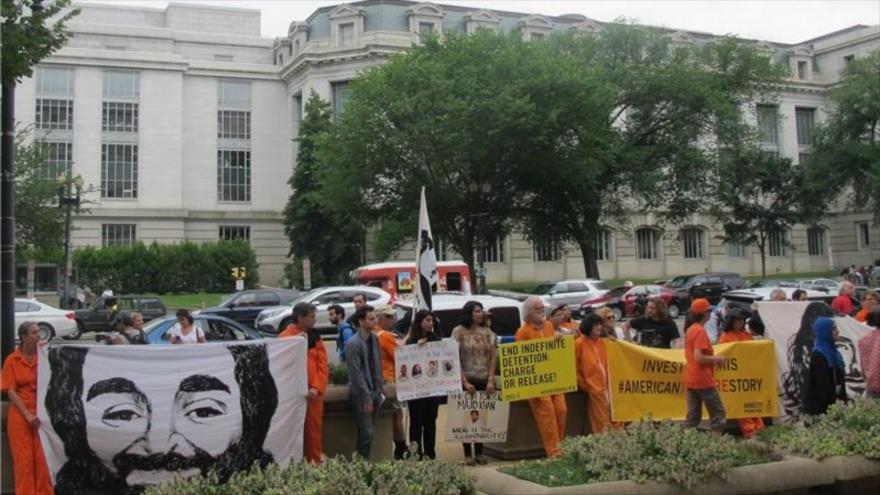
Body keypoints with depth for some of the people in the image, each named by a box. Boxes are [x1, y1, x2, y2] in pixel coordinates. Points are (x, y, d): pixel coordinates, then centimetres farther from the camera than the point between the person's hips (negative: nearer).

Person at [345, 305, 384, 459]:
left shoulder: (374, 339, 8)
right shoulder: (353, 344, -15)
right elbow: (356, 373, -16)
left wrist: (379, 390, 10)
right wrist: (366, 396, -16)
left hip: (374, 392, 7)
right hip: (361, 394, -7)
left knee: (370, 432, 10)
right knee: (367, 433, -7)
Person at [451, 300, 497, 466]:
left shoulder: (487, 331, 8)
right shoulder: (459, 332, -3)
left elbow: (493, 356, 7)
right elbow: (455, 359, -6)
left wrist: (491, 380, -3)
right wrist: (465, 382, -13)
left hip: (484, 380, 3)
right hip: (467, 380, -3)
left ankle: (479, 452, 15)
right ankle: (468, 454, 8)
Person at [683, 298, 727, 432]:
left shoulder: (690, 330, 11)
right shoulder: (700, 331, -15)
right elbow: (698, 357, -23)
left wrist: (712, 359, 14)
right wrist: (716, 359, -10)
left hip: (690, 380, 8)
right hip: (703, 380, -8)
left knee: (693, 416, 9)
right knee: (718, 414, 1)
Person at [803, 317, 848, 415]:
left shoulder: (831, 350, 12)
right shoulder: (818, 355, -16)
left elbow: (838, 377, 16)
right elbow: (822, 383, -18)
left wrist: (842, 399, 13)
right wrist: (833, 402, -18)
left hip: (833, 399, 9)